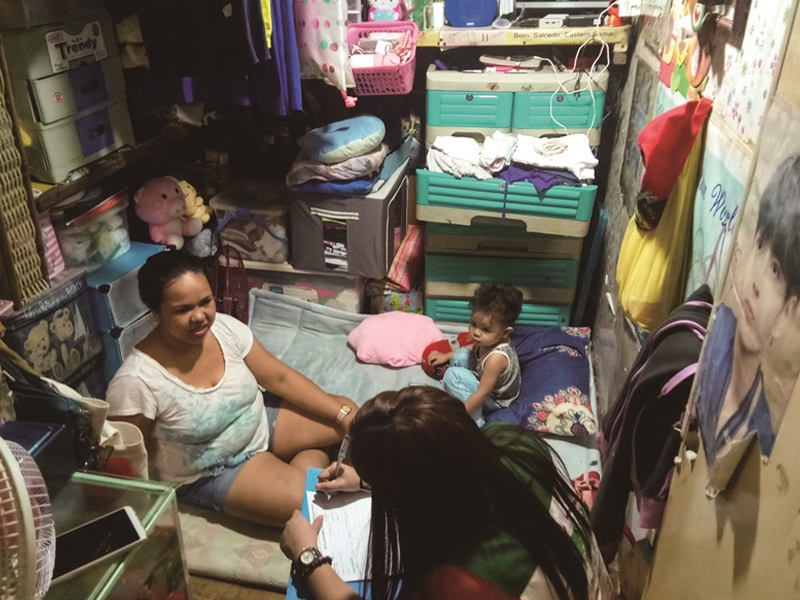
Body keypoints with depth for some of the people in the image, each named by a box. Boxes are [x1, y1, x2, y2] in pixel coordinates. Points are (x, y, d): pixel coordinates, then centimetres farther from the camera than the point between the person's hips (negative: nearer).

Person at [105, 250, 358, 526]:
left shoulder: (226, 328, -15)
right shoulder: (136, 382, -29)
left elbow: (280, 377, -7)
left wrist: (342, 414, -11)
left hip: (261, 421, 6)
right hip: (208, 473, -5)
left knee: (349, 415, 1)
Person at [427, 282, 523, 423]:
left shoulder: (496, 358, -39)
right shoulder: (489, 341, -16)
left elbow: (483, 394, -32)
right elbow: (474, 348, 11)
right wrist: (446, 356, 14)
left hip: (494, 399, -8)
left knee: (453, 375, -24)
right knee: (461, 354, 2)